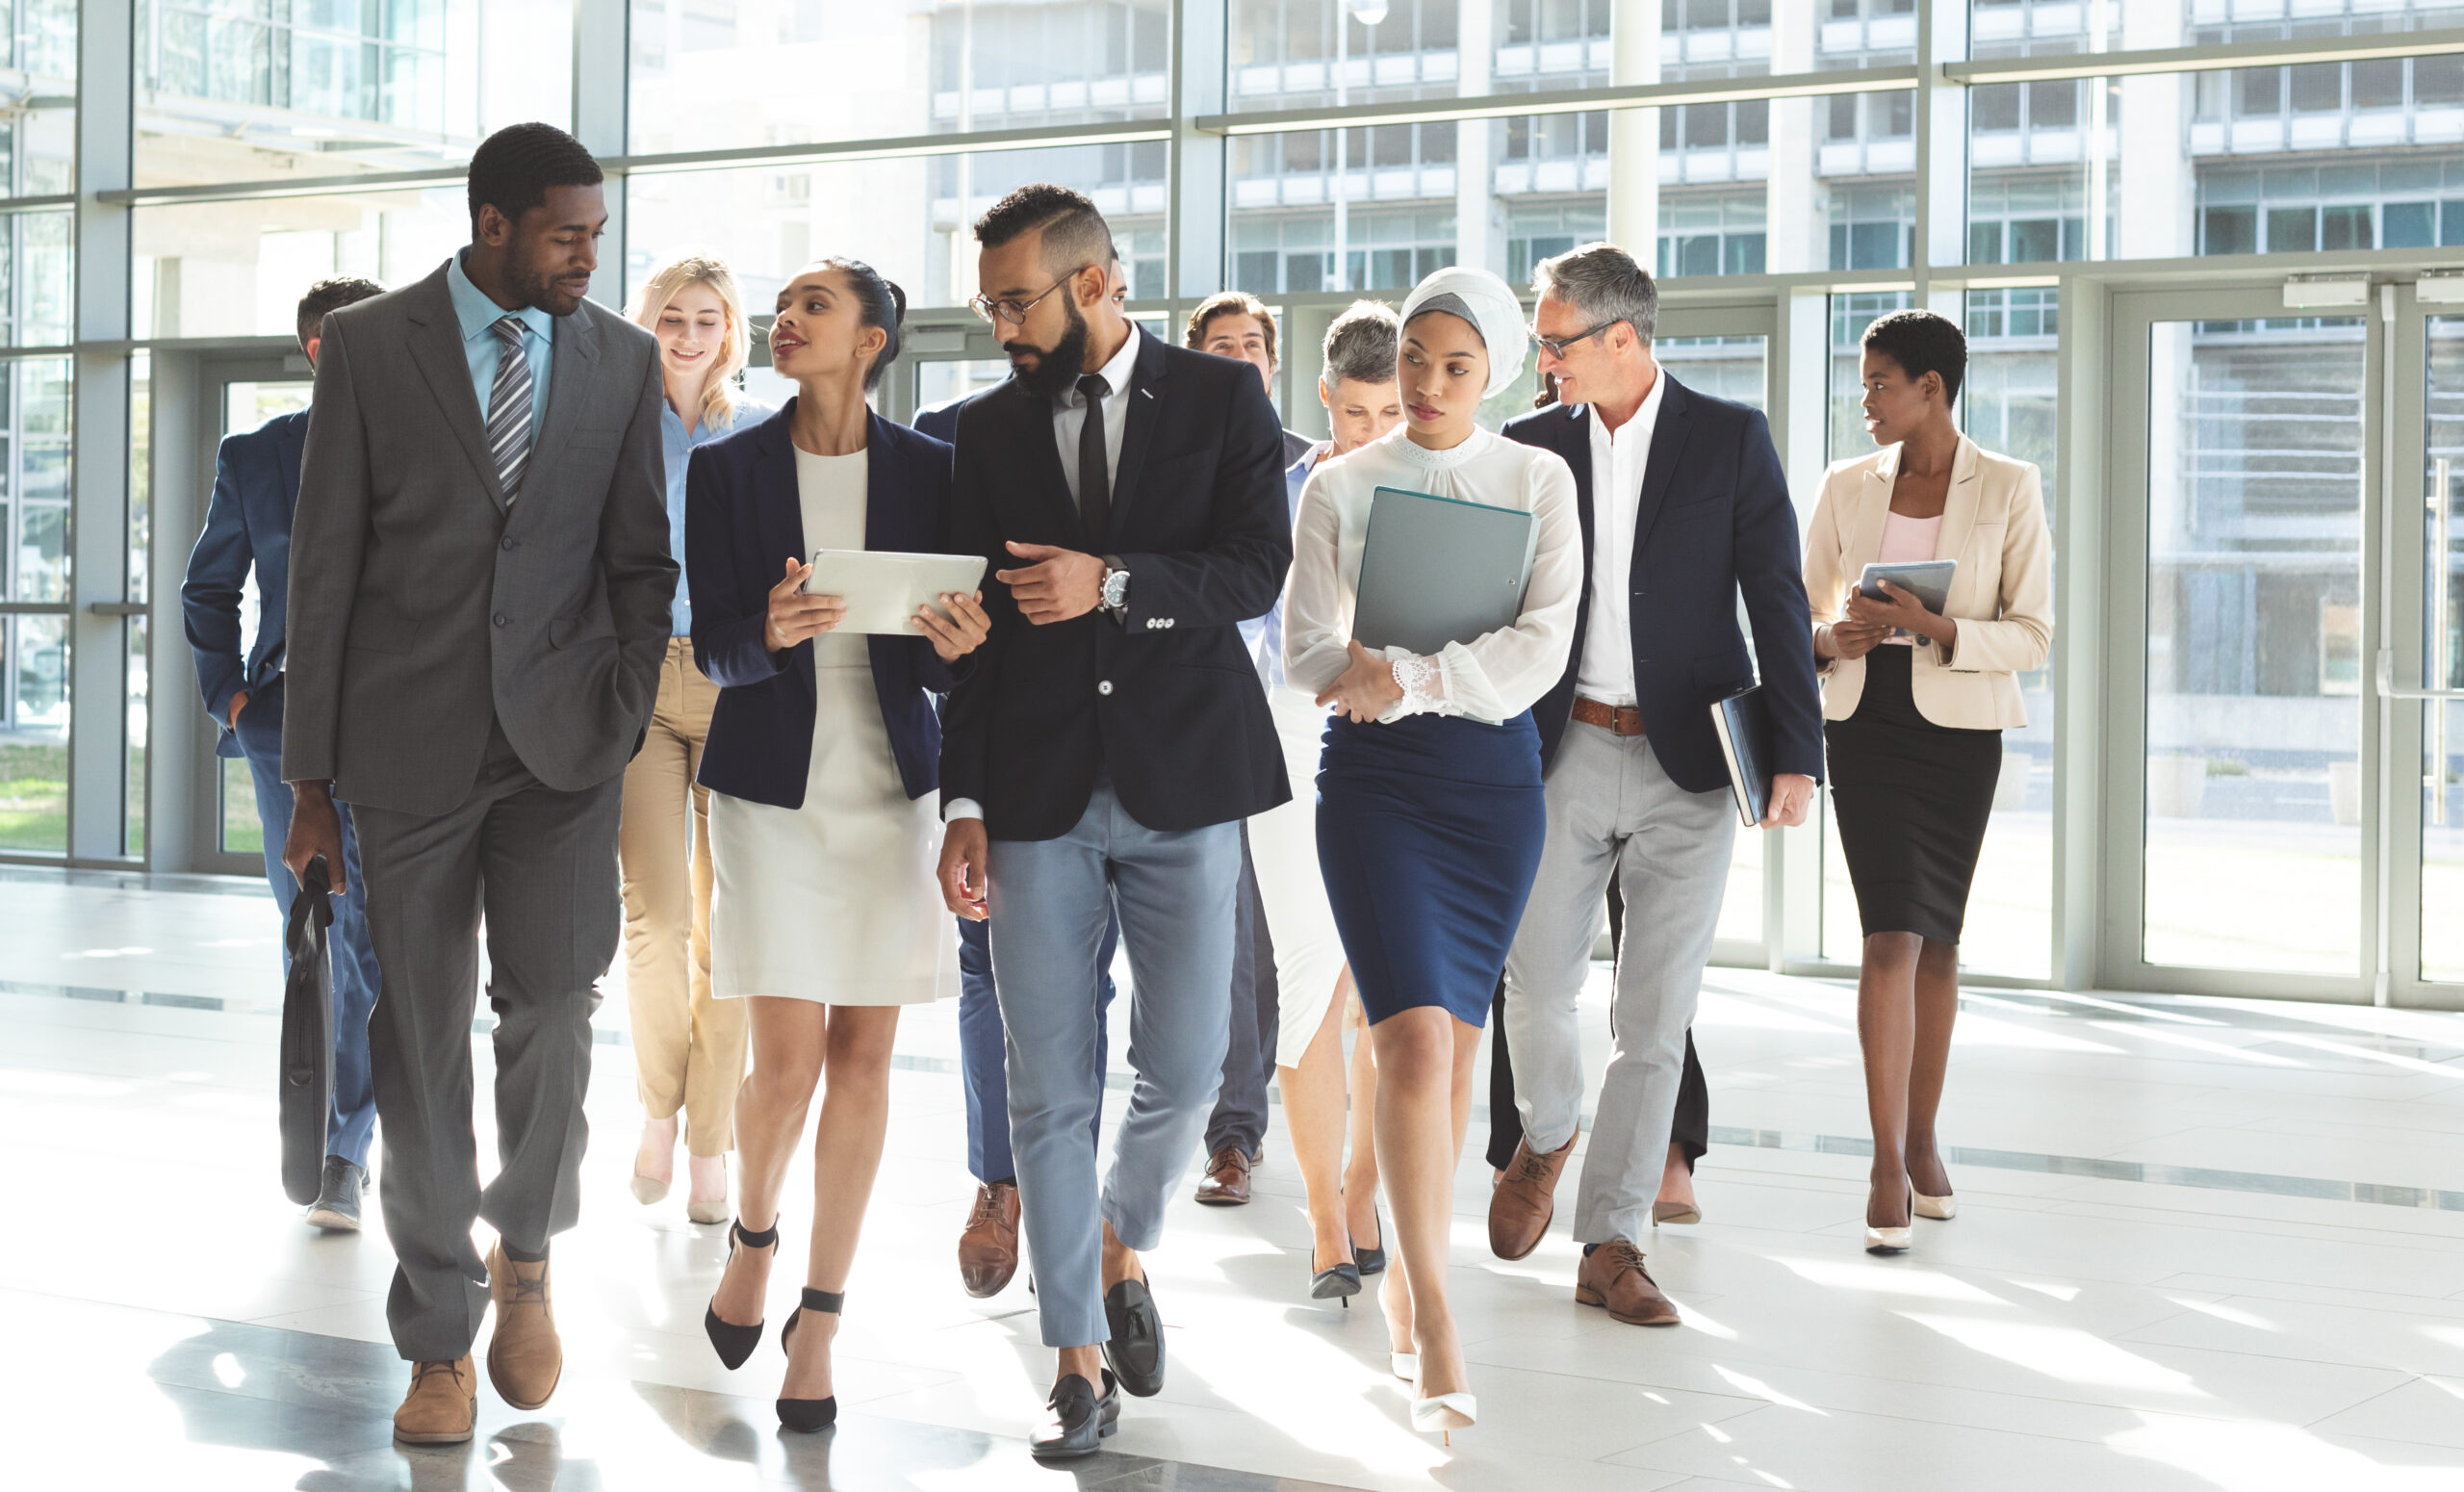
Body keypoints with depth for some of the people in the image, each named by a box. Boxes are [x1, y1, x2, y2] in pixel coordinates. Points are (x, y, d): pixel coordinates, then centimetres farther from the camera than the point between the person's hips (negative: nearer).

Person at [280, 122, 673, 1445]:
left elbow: (639, 561, 9)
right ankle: (441, 1343, 16)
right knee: (421, 1047, 4)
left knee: (552, 1010, -12)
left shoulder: (622, 357, 6)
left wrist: (628, 724, -2)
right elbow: (325, 563, 0)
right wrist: (311, 773, -1)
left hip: (560, 742, 1)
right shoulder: (367, 345, 0)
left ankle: (525, 1257, 16)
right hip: (410, 742, -1)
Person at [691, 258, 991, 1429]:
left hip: (889, 784, 1)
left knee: (863, 1056, 3)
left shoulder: (928, 469, 1)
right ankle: (753, 1237, 27)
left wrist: (953, 644, -21)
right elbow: (712, 647, -3)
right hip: (770, 784, -1)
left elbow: (938, 667, 2)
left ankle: (818, 1322, 15)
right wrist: (770, 632, -25)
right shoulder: (728, 468, 0)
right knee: (787, 1063, -6)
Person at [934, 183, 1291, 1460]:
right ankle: (1081, 1363, 10)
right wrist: (965, 804, 3)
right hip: (1039, 795, 2)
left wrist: (1116, 580, -20)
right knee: (1048, 1090, 0)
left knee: (1183, 1070, 1)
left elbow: (1257, 572, -5)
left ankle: (1124, 1247, 32)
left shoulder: (1221, 400, 4)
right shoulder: (989, 429, 10)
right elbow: (976, 623, 9)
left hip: (1182, 782, -1)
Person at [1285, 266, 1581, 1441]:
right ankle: (1435, 1331, -13)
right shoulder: (1339, 487, 5)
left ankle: (1409, 1270, 27)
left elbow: (1542, 650, -6)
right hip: (1373, 774, -2)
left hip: (1493, 773, 2)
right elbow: (1307, 654, -2)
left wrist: (1407, 677, -18)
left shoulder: (1537, 482, 5)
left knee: (1454, 1041, 9)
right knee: (1415, 1039, -13)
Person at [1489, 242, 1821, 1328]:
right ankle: (1547, 1136, 32)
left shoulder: (1730, 439, 0)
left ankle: (1610, 1247, 8)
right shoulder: (1531, 445, 7)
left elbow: (1777, 601, -1)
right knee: (1538, 991, -1)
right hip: (1561, 753, 2)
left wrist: (1797, 752, -8)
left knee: (1655, 1019, 0)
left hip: (1688, 763, -2)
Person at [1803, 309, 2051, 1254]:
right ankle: (1889, 1165, -9)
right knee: (1892, 937, -10)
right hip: (1865, 722, 1)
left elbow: (2034, 637, -5)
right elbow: (1801, 615, 13)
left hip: (1959, 726, -1)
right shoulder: (1846, 488, 8)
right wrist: (1832, 638, -10)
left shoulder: (2008, 491, -1)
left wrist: (1935, 627, -20)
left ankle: (1922, 1141, 24)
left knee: (1937, 939, 8)